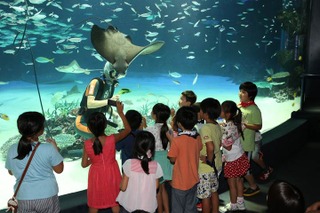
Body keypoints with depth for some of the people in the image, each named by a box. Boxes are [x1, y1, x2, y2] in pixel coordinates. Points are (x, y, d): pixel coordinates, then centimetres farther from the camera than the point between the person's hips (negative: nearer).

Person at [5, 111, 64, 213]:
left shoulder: (12, 150, -10)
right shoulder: (48, 149, -19)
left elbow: (11, 172, 7)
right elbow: (59, 170, -7)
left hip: (24, 197, 2)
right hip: (47, 195, -2)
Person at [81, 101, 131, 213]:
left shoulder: (87, 144, -20)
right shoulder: (112, 139, -23)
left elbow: (84, 164, -10)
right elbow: (128, 129, -7)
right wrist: (120, 112, -5)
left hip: (96, 175, 0)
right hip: (111, 174, 0)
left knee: (94, 203, 21)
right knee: (114, 200, 23)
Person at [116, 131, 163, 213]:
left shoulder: (129, 163, -19)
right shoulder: (156, 166, -15)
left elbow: (123, 187, -12)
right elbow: (156, 187, -3)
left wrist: (122, 176, 6)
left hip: (130, 204, -1)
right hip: (148, 206, 1)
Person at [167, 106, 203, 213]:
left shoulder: (177, 140, -23)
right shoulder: (198, 138, -5)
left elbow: (172, 159, -12)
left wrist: (171, 140, -6)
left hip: (180, 182, -5)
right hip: (193, 180, 5)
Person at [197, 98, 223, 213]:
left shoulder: (205, 128, -24)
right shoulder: (217, 126, 1)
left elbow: (210, 147, -35)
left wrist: (208, 160, -20)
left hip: (206, 168, -8)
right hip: (217, 165, 8)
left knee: (205, 195, 8)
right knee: (214, 191, 23)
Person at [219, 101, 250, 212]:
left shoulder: (227, 127, -26)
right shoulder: (235, 123, -1)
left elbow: (228, 146, -22)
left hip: (233, 160, -8)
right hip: (240, 157, 8)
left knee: (232, 183, 9)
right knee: (239, 181, 20)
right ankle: (240, 203, 35)